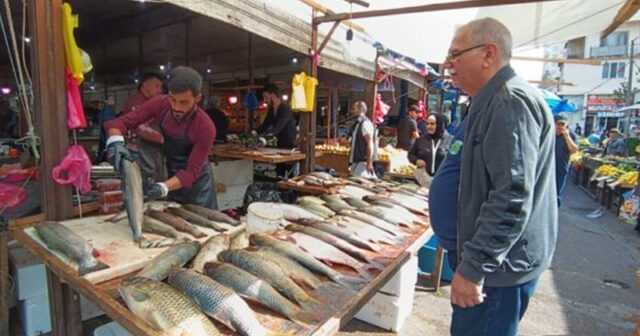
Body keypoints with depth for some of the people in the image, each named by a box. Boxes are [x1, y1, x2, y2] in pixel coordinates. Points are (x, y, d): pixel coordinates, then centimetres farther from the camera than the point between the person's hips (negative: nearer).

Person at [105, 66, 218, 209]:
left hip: (197, 184, -4)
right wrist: (115, 142, -32)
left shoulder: (206, 127, -27)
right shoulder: (161, 104, -16)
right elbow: (123, 121, -12)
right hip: (172, 178, 4)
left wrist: (163, 187, -39)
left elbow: (192, 171, -25)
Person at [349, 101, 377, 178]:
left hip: (363, 162, -10)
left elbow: (370, 144, -19)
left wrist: (369, 163, -22)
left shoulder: (366, 123, -13)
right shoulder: (358, 124, 16)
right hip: (356, 162, 10)